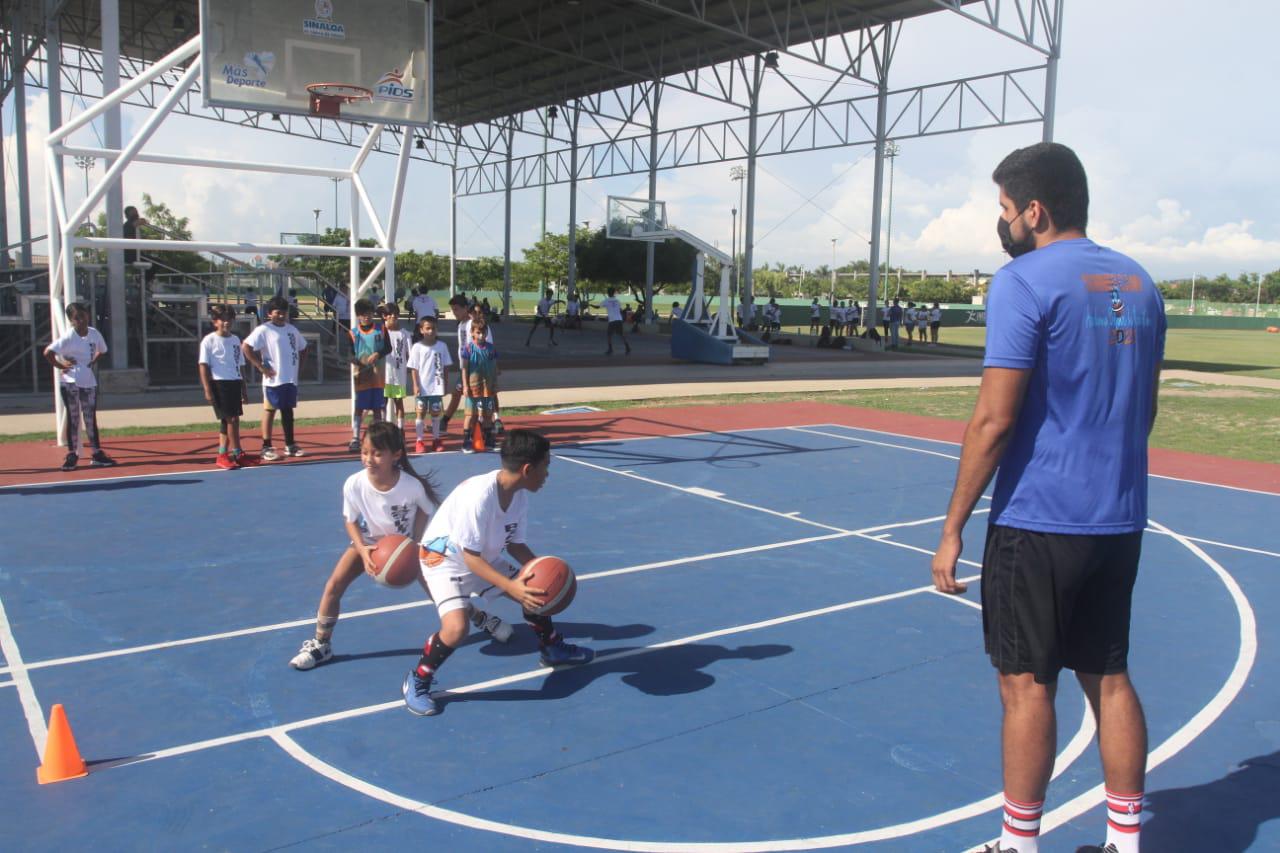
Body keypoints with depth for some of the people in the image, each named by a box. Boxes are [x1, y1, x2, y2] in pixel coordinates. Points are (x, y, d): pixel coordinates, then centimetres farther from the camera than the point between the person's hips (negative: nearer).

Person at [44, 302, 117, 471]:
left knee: (91, 419, 8)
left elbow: (102, 351, 19)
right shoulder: (68, 337, -13)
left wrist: (92, 362, 6)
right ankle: (72, 454, 10)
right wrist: (61, 365, -12)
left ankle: (97, 454, 12)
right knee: (73, 419, 2)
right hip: (69, 383, -4)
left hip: (89, 382, 4)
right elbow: (47, 352, -18)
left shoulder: (94, 333, 1)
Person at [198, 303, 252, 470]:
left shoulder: (235, 340, 13)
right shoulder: (209, 340, -4)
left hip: (235, 383, 6)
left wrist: (244, 389, 16)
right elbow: (203, 366, -7)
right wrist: (207, 389, -13)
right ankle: (237, 453, 1)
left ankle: (223, 455, 16)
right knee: (231, 419, -7)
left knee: (227, 420, 9)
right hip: (219, 383, -6)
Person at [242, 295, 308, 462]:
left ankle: (290, 445, 21)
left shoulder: (291, 329, 11)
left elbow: (302, 347, 26)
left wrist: (297, 363, 11)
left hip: (291, 378, 6)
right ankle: (266, 448, 6)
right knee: (270, 411, 0)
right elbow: (245, 347, -17)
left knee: (288, 410, 13)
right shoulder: (263, 330, -9)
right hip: (274, 379, -6)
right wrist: (261, 367, -16)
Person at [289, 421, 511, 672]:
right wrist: (363, 550, -26)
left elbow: (424, 512, -10)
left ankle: (482, 617, 29)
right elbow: (350, 520, -12)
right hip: (369, 542, 2)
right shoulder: (354, 484, -31)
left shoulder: (413, 485, -34)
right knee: (334, 586, -14)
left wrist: (415, 544, -19)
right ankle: (321, 645, 8)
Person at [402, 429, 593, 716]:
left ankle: (552, 649, 40)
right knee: (456, 627, -29)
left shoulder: (520, 495, -11)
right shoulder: (478, 495, -36)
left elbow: (515, 543, 1)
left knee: (536, 589, 12)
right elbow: (470, 557, -30)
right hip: (446, 561, -8)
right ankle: (416, 682, -3)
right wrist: (512, 587, -37)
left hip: (486, 558, 8)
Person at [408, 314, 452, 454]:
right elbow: (414, 368, -3)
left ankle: (436, 440, 19)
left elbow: (446, 366, 7)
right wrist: (415, 385, -10)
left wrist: (446, 383, 5)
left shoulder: (442, 346, 1)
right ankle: (420, 441, 10)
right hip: (422, 387, -2)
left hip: (437, 386, 2)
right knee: (421, 413, 4)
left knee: (435, 413, 10)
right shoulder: (417, 347, -4)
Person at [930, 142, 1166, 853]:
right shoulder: (1139, 284, 10)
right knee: (1108, 677, 16)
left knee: (1027, 684, 4)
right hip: (1119, 520, 7)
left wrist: (952, 529, -12)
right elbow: (1144, 409, 17)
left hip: (1039, 521, -7)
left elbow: (994, 420, -17)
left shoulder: (1024, 281, -12)